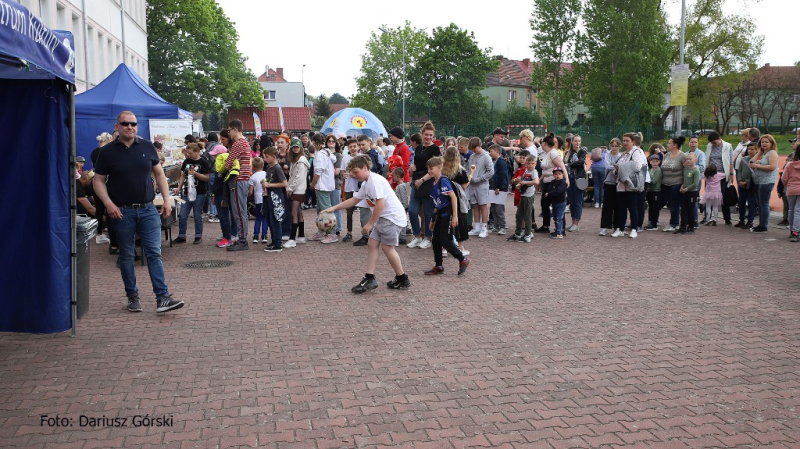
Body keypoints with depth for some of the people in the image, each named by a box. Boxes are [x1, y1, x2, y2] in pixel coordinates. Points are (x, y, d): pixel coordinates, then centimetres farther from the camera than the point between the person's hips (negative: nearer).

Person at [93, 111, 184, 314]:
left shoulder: (147, 147, 6)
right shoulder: (107, 151, 0)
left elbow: (159, 173, 11)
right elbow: (98, 181, 2)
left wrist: (167, 199, 3)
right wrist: (108, 203, -13)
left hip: (148, 209, 1)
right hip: (122, 211, -1)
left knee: (154, 253, -4)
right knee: (126, 256, 8)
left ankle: (162, 298, -5)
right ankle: (132, 297, 20)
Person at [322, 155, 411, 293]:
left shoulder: (375, 180, -17)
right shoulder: (365, 184, 14)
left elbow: (380, 204, -23)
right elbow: (354, 200, 21)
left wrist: (370, 223, -16)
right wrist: (333, 208, 16)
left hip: (392, 216, -10)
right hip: (382, 217, 10)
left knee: (386, 246, -6)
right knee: (372, 244, 4)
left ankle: (402, 279, 8)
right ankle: (370, 279, 4)